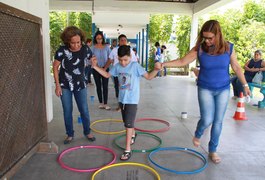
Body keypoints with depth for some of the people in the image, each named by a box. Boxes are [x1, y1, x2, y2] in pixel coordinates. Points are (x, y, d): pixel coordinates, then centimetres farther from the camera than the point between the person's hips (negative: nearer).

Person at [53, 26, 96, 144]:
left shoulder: (85, 49, -14)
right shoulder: (62, 51, -18)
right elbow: (55, 67, -7)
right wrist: (57, 85, -8)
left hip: (80, 85, 1)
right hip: (65, 86, -1)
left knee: (84, 110, 6)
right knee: (67, 111, 7)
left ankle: (87, 132, 27)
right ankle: (70, 134, 25)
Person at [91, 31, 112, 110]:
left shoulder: (106, 47, 0)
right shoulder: (93, 48, 2)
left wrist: (105, 68, -7)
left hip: (105, 68, -1)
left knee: (105, 86, -3)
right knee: (98, 86, 6)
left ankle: (105, 103, 1)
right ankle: (101, 103, 15)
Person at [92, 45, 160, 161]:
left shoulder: (135, 66, -15)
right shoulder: (117, 66, 0)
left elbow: (149, 77, -16)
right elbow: (107, 75, 13)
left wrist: (156, 69, -32)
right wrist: (95, 67, 6)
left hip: (132, 100, -6)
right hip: (122, 99, 6)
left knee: (128, 124, -8)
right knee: (127, 122, 21)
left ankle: (128, 150, 0)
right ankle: (133, 135, 50)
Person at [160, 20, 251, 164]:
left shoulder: (228, 48, -8)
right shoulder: (199, 49, -12)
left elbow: (236, 68, 2)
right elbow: (182, 62, -12)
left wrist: (245, 85, 7)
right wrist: (164, 64, -23)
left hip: (223, 90, 2)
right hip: (205, 89, -1)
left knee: (218, 121, 8)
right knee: (207, 120, -7)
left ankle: (212, 150, 27)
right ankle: (197, 135, 31)